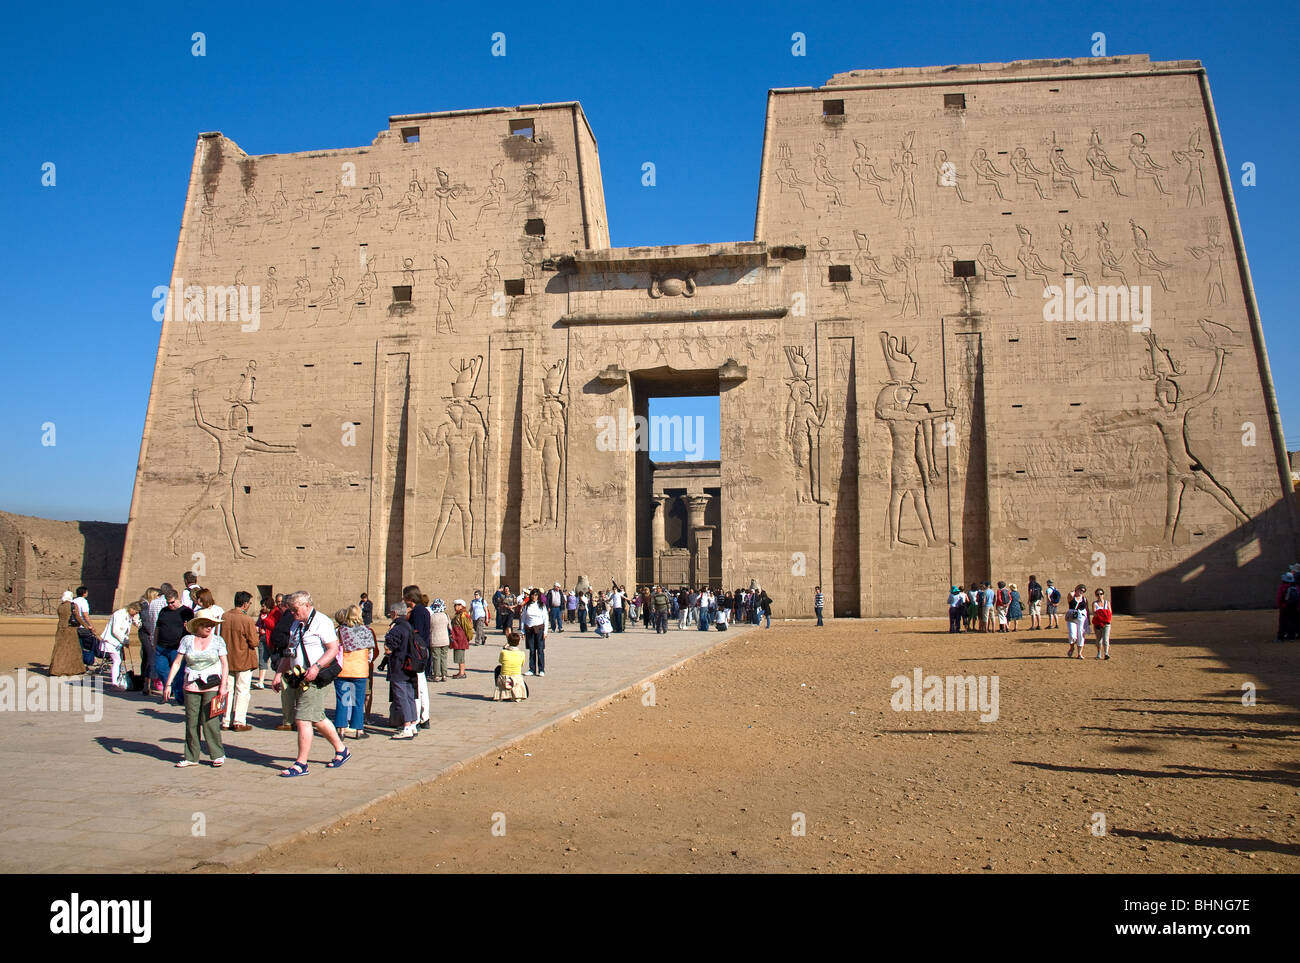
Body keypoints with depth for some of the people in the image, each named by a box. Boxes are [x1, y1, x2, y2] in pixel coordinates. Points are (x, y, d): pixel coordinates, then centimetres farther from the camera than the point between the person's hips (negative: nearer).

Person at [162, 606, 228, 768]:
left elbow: (225, 664, 2)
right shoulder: (187, 640, 5)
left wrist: (223, 685, -7)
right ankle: (191, 757, 15)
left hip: (212, 687, -2)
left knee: (210, 722, -4)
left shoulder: (218, 641, 3)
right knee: (191, 723, 5)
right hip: (191, 687, 2)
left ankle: (218, 754, 7)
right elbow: (177, 663, 5)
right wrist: (168, 684, -1)